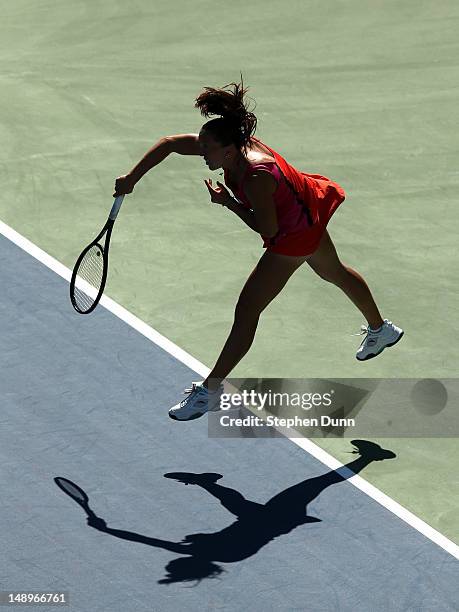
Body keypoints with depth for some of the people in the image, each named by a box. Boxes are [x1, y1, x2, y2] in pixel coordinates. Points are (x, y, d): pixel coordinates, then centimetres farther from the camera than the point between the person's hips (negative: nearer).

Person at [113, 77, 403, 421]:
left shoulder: (256, 177, -40)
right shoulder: (230, 144, -20)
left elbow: (267, 229, -27)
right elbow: (169, 144, -12)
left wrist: (228, 203, -24)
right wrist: (132, 179, -16)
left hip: (294, 235, -10)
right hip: (307, 214, 10)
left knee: (246, 312, -8)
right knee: (333, 271, 33)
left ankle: (210, 391, 1)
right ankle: (381, 330, 58)